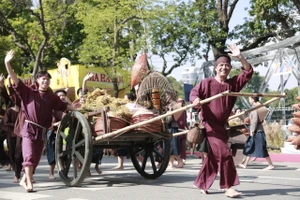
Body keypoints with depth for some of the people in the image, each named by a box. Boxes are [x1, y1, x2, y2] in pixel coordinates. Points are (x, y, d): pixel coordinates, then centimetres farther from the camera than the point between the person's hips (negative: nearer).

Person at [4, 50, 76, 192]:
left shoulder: (51, 97, 6)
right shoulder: (28, 92, -4)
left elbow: (63, 106, 16)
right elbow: (15, 79, -12)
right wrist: (7, 63, -23)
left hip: (42, 131, 5)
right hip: (29, 128, -5)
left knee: (36, 159, 11)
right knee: (29, 156, -15)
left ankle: (24, 180, 27)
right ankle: (29, 183, -13)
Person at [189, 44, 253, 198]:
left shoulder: (234, 83, 6)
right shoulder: (207, 82, -7)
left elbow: (248, 72, 1)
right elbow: (193, 92, -9)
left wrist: (240, 57, -13)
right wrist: (195, 99, -33)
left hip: (222, 124, 7)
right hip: (210, 124, -7)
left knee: (213, 156, 12)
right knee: (224, 153, -15)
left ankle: (201, 183, 26)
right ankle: (228, 187, -7)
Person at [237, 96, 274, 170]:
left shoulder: (254, 108, -14)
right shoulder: (259, 107, 14)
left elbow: (255, 120, -21)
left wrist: (252, 131, -17)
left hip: (257, 131, -10)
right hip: (258, 130, 10)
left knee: (262, 149, -5)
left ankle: (271, 165, 1)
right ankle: (245, 164, 18)